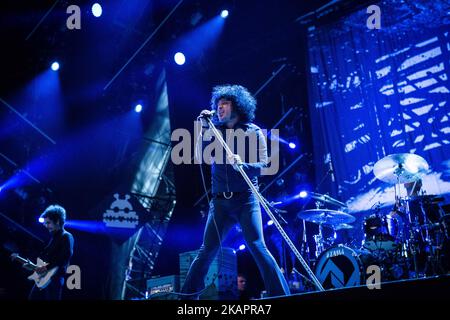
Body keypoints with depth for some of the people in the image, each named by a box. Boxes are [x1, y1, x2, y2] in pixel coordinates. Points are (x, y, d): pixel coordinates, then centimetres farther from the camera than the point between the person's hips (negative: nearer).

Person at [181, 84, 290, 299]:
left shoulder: (253, 131, 2)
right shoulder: (216, 131, 13)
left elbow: (263, 165, -5)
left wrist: (242, 164, -24)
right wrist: (204, 127, -4)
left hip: (246, 199, -3)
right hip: (220, 201, 3)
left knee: (257, 247, -14)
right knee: (207, 250, 3)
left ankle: (280, 295, -8)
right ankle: (188, 294, 10)